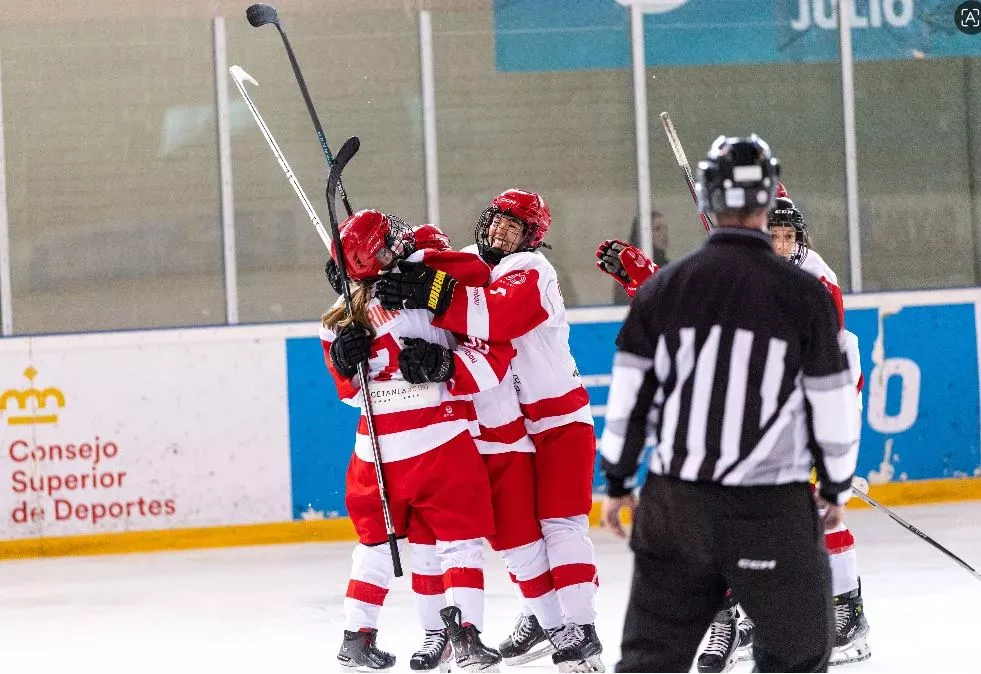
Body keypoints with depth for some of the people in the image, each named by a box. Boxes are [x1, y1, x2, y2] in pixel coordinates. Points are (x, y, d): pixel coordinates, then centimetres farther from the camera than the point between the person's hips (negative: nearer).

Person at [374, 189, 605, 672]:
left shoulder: (531, 271, -18)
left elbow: (495, 316, -37)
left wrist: (432, 294, -45)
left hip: (559, 420, -7)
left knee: (559, 523, -12)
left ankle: (581, 630, -12)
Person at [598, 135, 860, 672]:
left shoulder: (663, 288, 0)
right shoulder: (803, 294, -8)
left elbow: (629, 394, 3)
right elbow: (833, 406, -2)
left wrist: (617, 481, 15)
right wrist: (836, 486, 13)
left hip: (675, 505, 3)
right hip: (774, 508, -3)